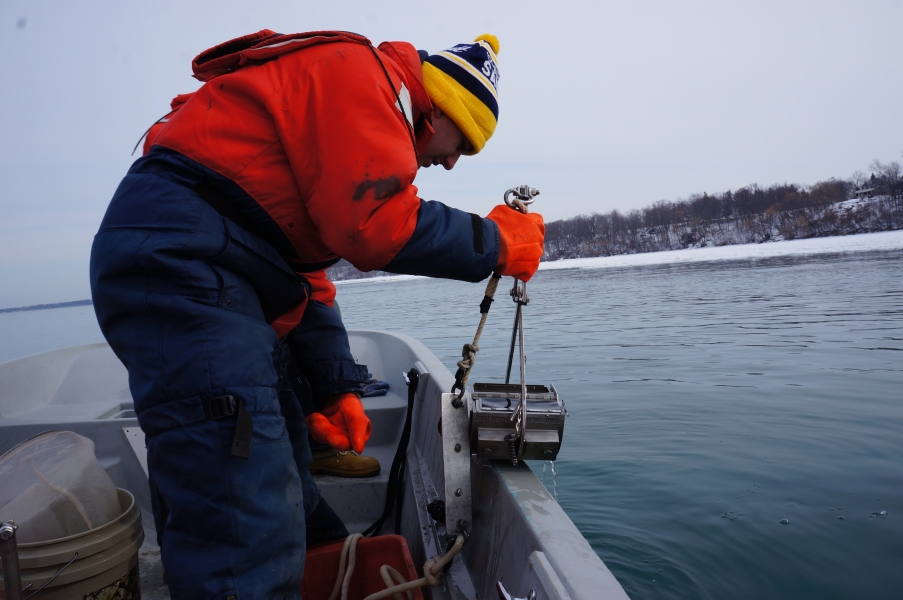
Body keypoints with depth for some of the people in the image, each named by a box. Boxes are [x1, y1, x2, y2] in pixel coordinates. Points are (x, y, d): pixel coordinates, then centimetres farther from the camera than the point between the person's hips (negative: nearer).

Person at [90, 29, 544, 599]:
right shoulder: (357, 70, -4)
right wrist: (494, 243, -5)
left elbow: (307, 274, 22)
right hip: (175, 260, -11)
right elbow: (377, 226, -19)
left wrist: (336, 389, 16)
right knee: (250, 531, -13)